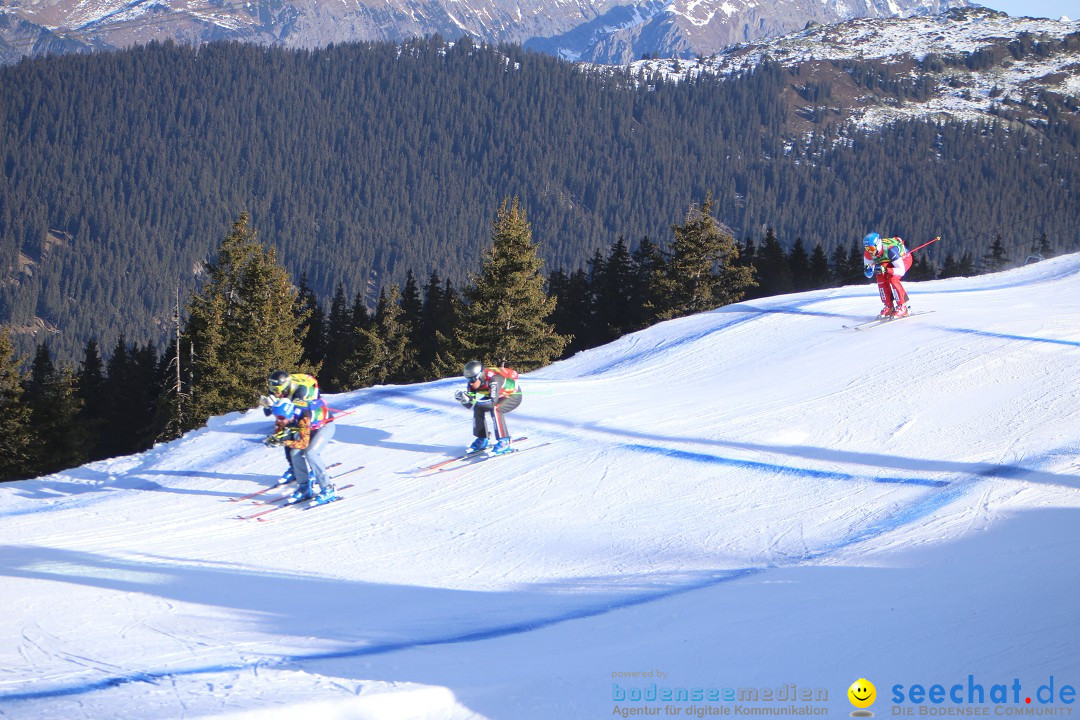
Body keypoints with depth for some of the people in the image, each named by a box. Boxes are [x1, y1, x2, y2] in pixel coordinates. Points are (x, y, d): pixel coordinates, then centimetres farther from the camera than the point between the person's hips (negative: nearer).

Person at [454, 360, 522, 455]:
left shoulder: (494, 379, -37)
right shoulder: (473, 382, -15)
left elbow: (493, 403, -44)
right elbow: (469, 405, -12)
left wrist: (473, 400, -49)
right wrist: (463, 399, -33)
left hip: (514, 396, -8)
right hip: (501, 397, 8)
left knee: (495, 409, -30)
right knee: (478, 407, -4)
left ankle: (504, 442, -27)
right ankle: (482, 440, 9)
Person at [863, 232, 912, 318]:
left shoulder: (890, 250, -41)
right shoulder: (868, 253, -23)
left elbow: (901, 271, -40)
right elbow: (868, 275, -14)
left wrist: (885, 270, -53)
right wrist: (869, 270, -39)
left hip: (904, 258, -6)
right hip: (888, 261, 6)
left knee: (892, 278, -27)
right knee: (880, 277, -18)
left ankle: (903, 307, -16)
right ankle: (889, 306, -7)